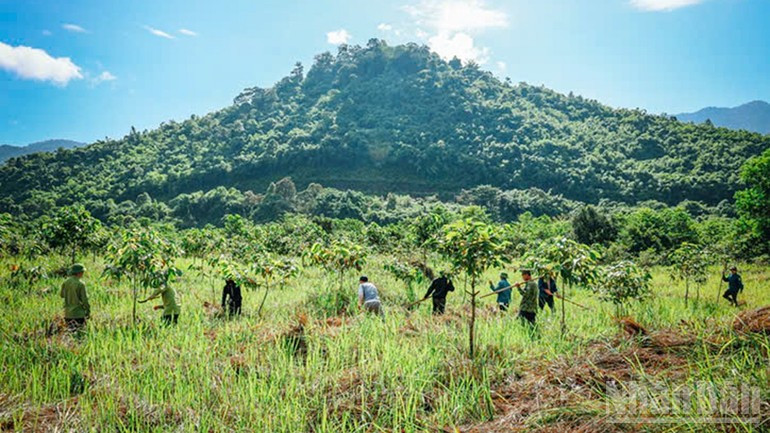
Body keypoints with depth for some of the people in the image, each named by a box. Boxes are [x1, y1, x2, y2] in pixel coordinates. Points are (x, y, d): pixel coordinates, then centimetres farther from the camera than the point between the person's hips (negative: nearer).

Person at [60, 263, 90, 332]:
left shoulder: (66, 282, 1)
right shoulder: (80, 284, -15)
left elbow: (62, 295, 14)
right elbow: (84, 299, -14)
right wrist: (88, 311, -3)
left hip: (68, 313, 6)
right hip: (78, 313, -6)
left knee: (70, 331, 15)